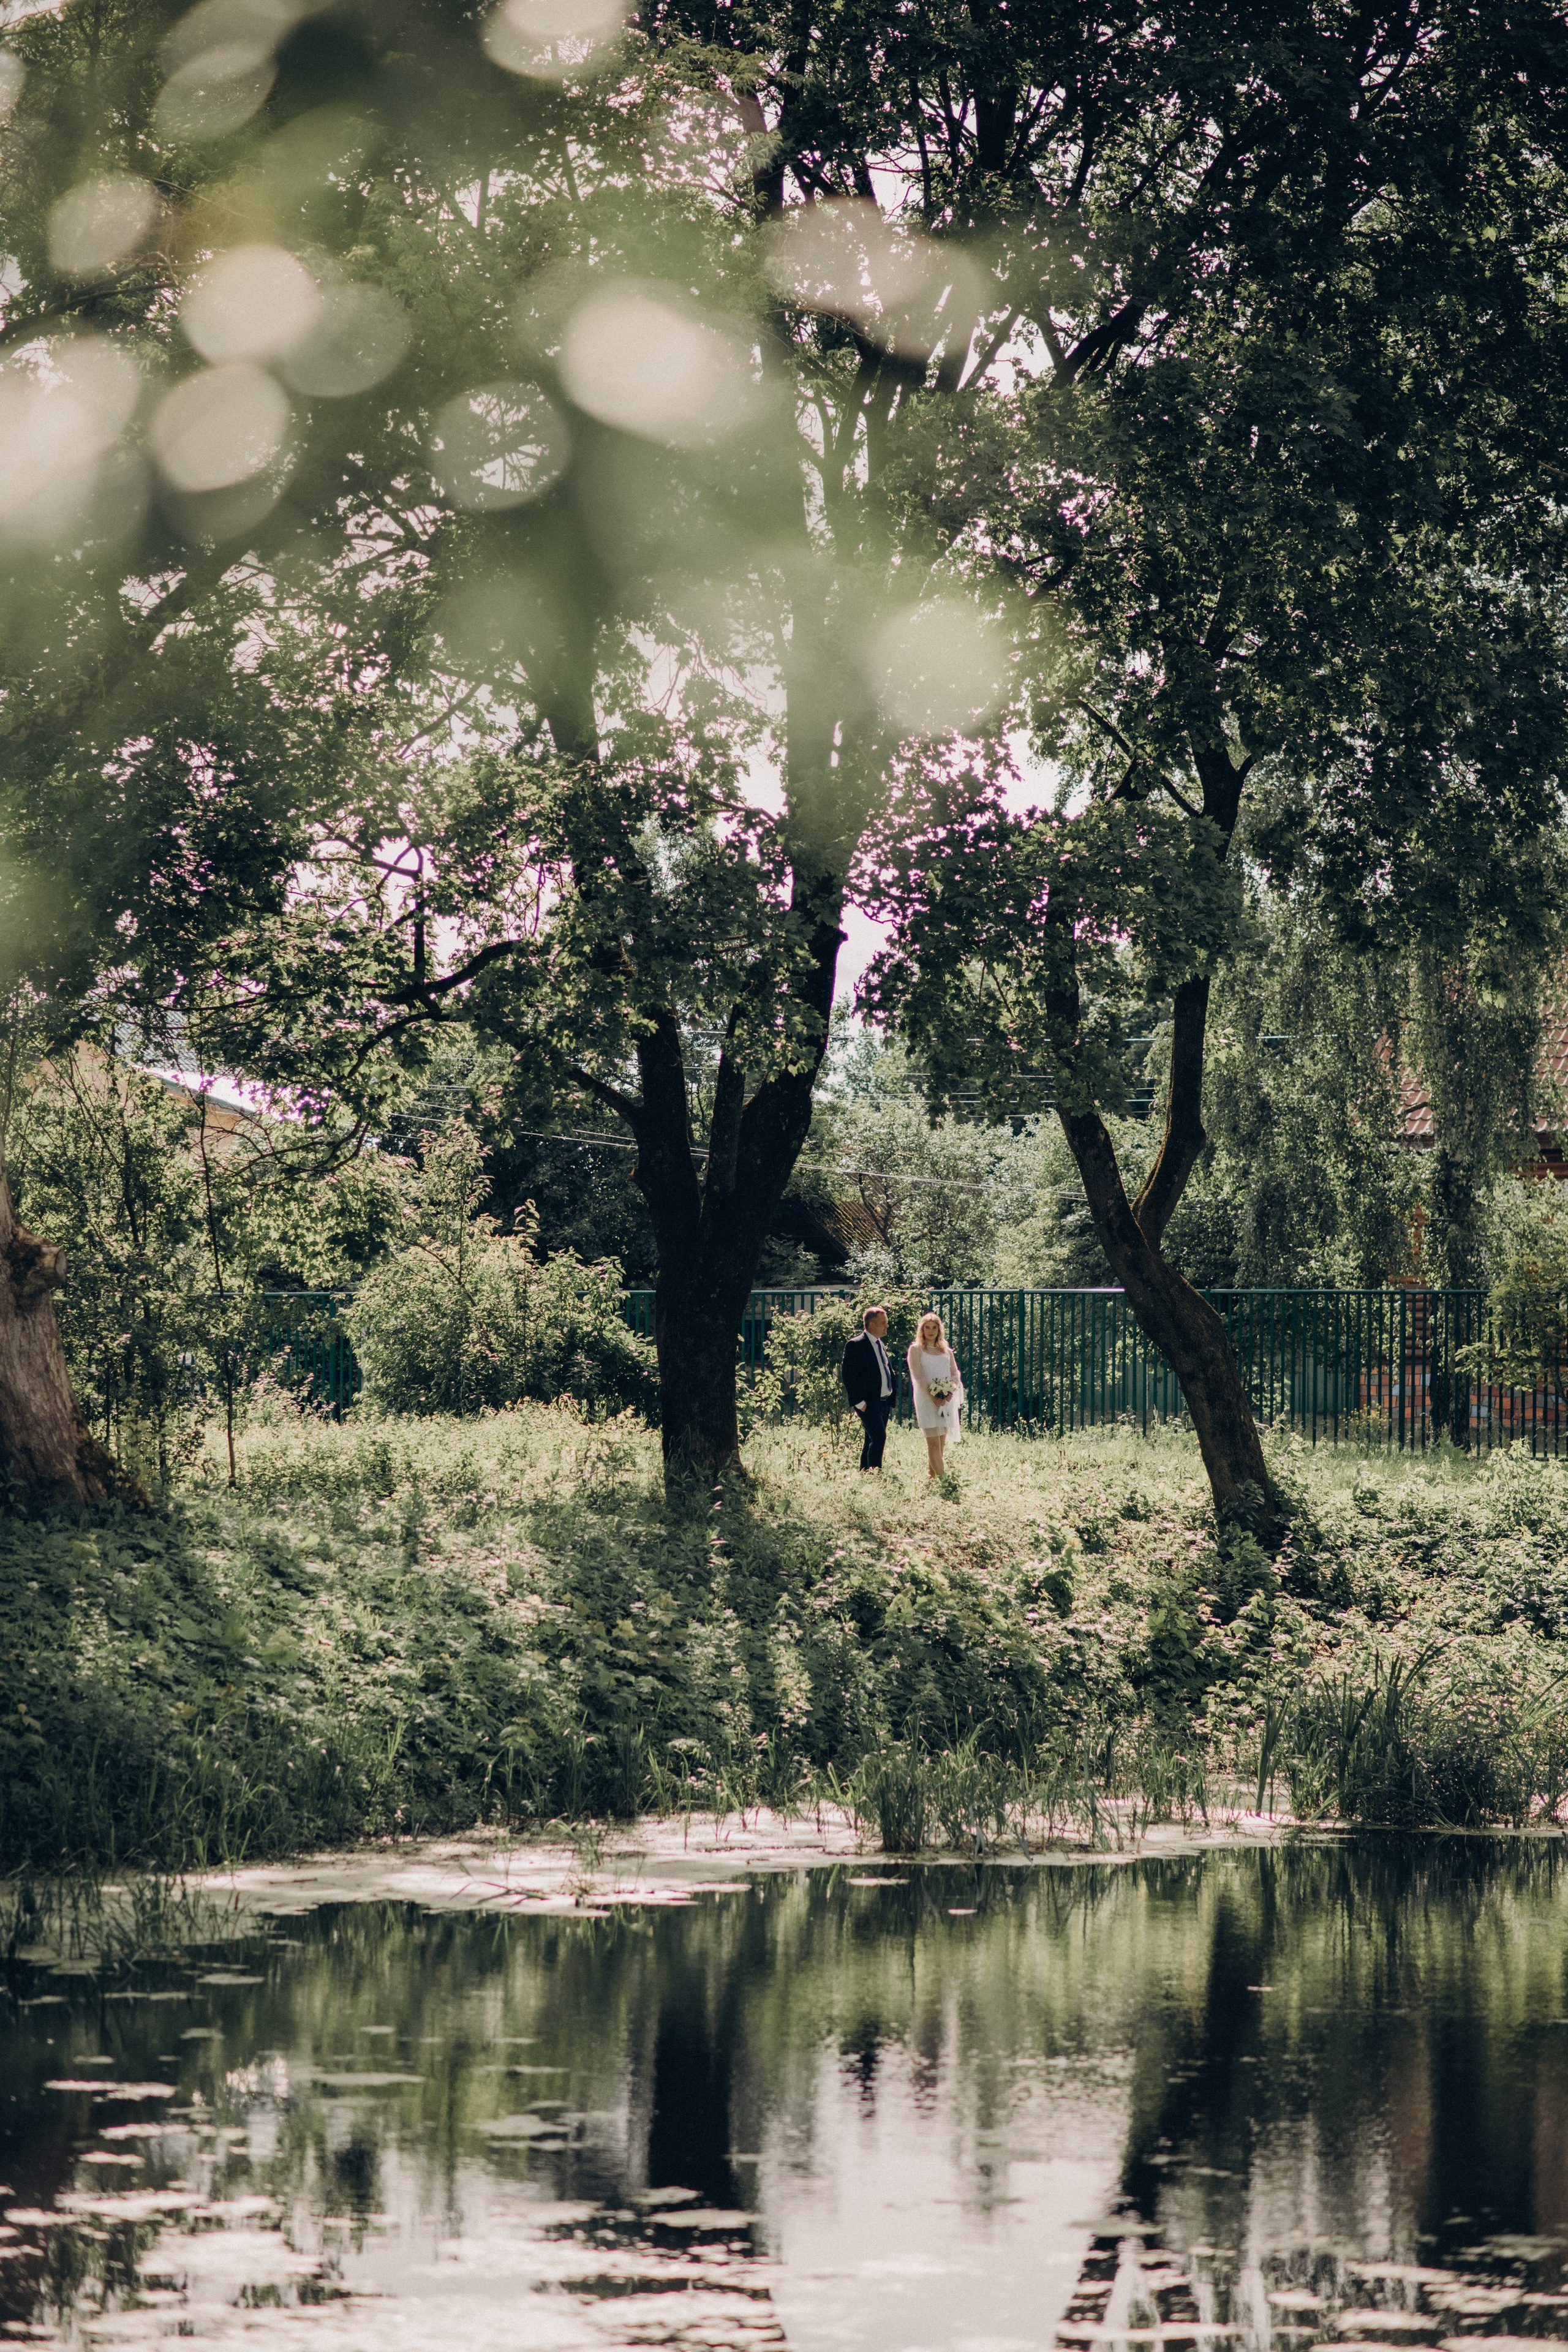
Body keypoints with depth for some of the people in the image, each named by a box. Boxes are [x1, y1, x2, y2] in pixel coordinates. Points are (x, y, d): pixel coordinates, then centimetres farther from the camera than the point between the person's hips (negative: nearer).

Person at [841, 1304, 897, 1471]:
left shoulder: (880, 1344, 17)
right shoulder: (856, 1345, -10)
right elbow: (848, 1374, -14)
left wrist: (893, 1394, 13)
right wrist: (859, 1401, -18)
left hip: (884, 1401, 9)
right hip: (869, 1403, -9)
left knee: (871, 1441, 10)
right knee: (879, 1438, -18)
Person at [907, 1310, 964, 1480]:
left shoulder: (946, 1351, 16)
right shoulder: (916, 1349, 3)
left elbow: (955, 1374, 11)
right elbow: (918, 1376, -5)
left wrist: (951, 1392, -9)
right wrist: (932, 1396, -17)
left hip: (946, 1400, 5)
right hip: (926, 1400, -5)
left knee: (941, 1443, 4)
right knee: (934, 1443, -12)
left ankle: (931, 1475, 12)